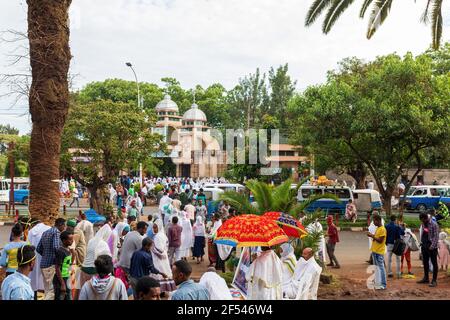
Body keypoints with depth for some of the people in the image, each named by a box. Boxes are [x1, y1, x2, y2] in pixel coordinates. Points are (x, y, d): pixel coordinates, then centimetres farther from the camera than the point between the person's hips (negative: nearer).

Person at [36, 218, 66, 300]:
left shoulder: (45, 233, 16)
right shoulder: (56, 232, -10)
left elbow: (38, 249, 18)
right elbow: (56, 247, -24)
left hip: (43, 264, 9)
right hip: (52, 264, -9)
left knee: (47, 290, 13)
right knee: (52, 290, -8)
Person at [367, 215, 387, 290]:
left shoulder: (382, 229, -14)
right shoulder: (377, 229, 16)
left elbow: (380, 240, -18)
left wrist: (372, 236, -17)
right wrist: (372, 235, 5)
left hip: (379, 252, -10)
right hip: (374, 251, 10)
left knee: (380, 268, -6)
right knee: (376, 268, 12)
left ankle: (383, 285, -2)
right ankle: (377, 283, 19)